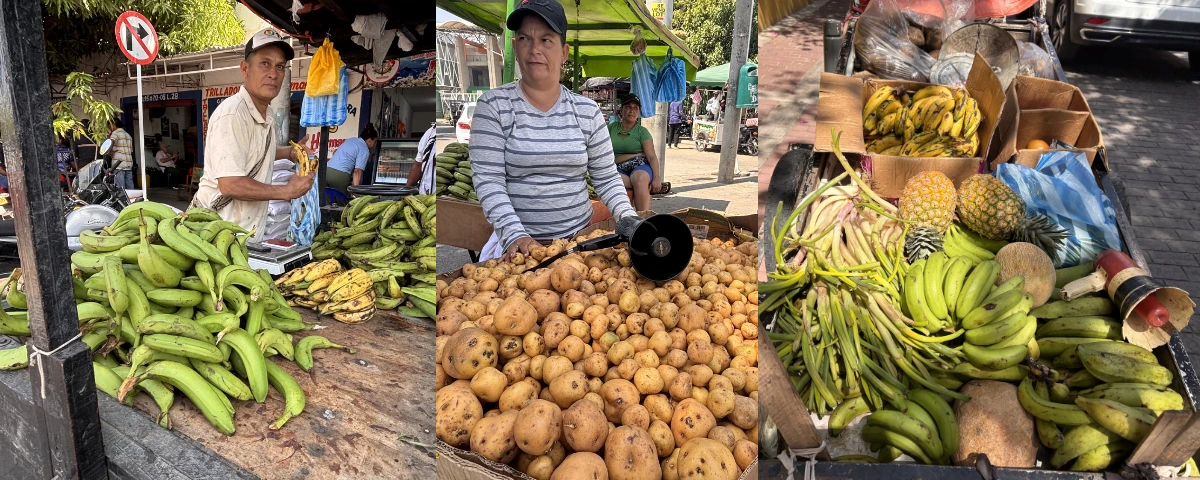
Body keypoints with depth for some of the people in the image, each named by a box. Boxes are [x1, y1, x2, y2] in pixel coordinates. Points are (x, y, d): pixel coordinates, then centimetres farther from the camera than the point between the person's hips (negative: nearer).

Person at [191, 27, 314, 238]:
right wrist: (287, 191, -18)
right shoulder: (231, 115, -21)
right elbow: (230, 185, -26)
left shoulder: (267, 113, 8)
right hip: (217, 228, -9)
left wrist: (289, 153, 12)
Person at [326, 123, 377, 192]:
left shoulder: (350, 140, 21)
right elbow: (357, 171, -13)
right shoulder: (365, 151, -3)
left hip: (326, 170, 8)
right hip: (340, 175, -8)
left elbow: (335, 152, 31)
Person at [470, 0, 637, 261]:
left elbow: (607, 178, 5)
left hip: (580, 237, 3)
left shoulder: (588, 111, 2)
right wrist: (514, 234, -24)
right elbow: (487, 180, -12)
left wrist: (627, 217, -11)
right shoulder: (493, 105, -6)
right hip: (519, 244, -3)